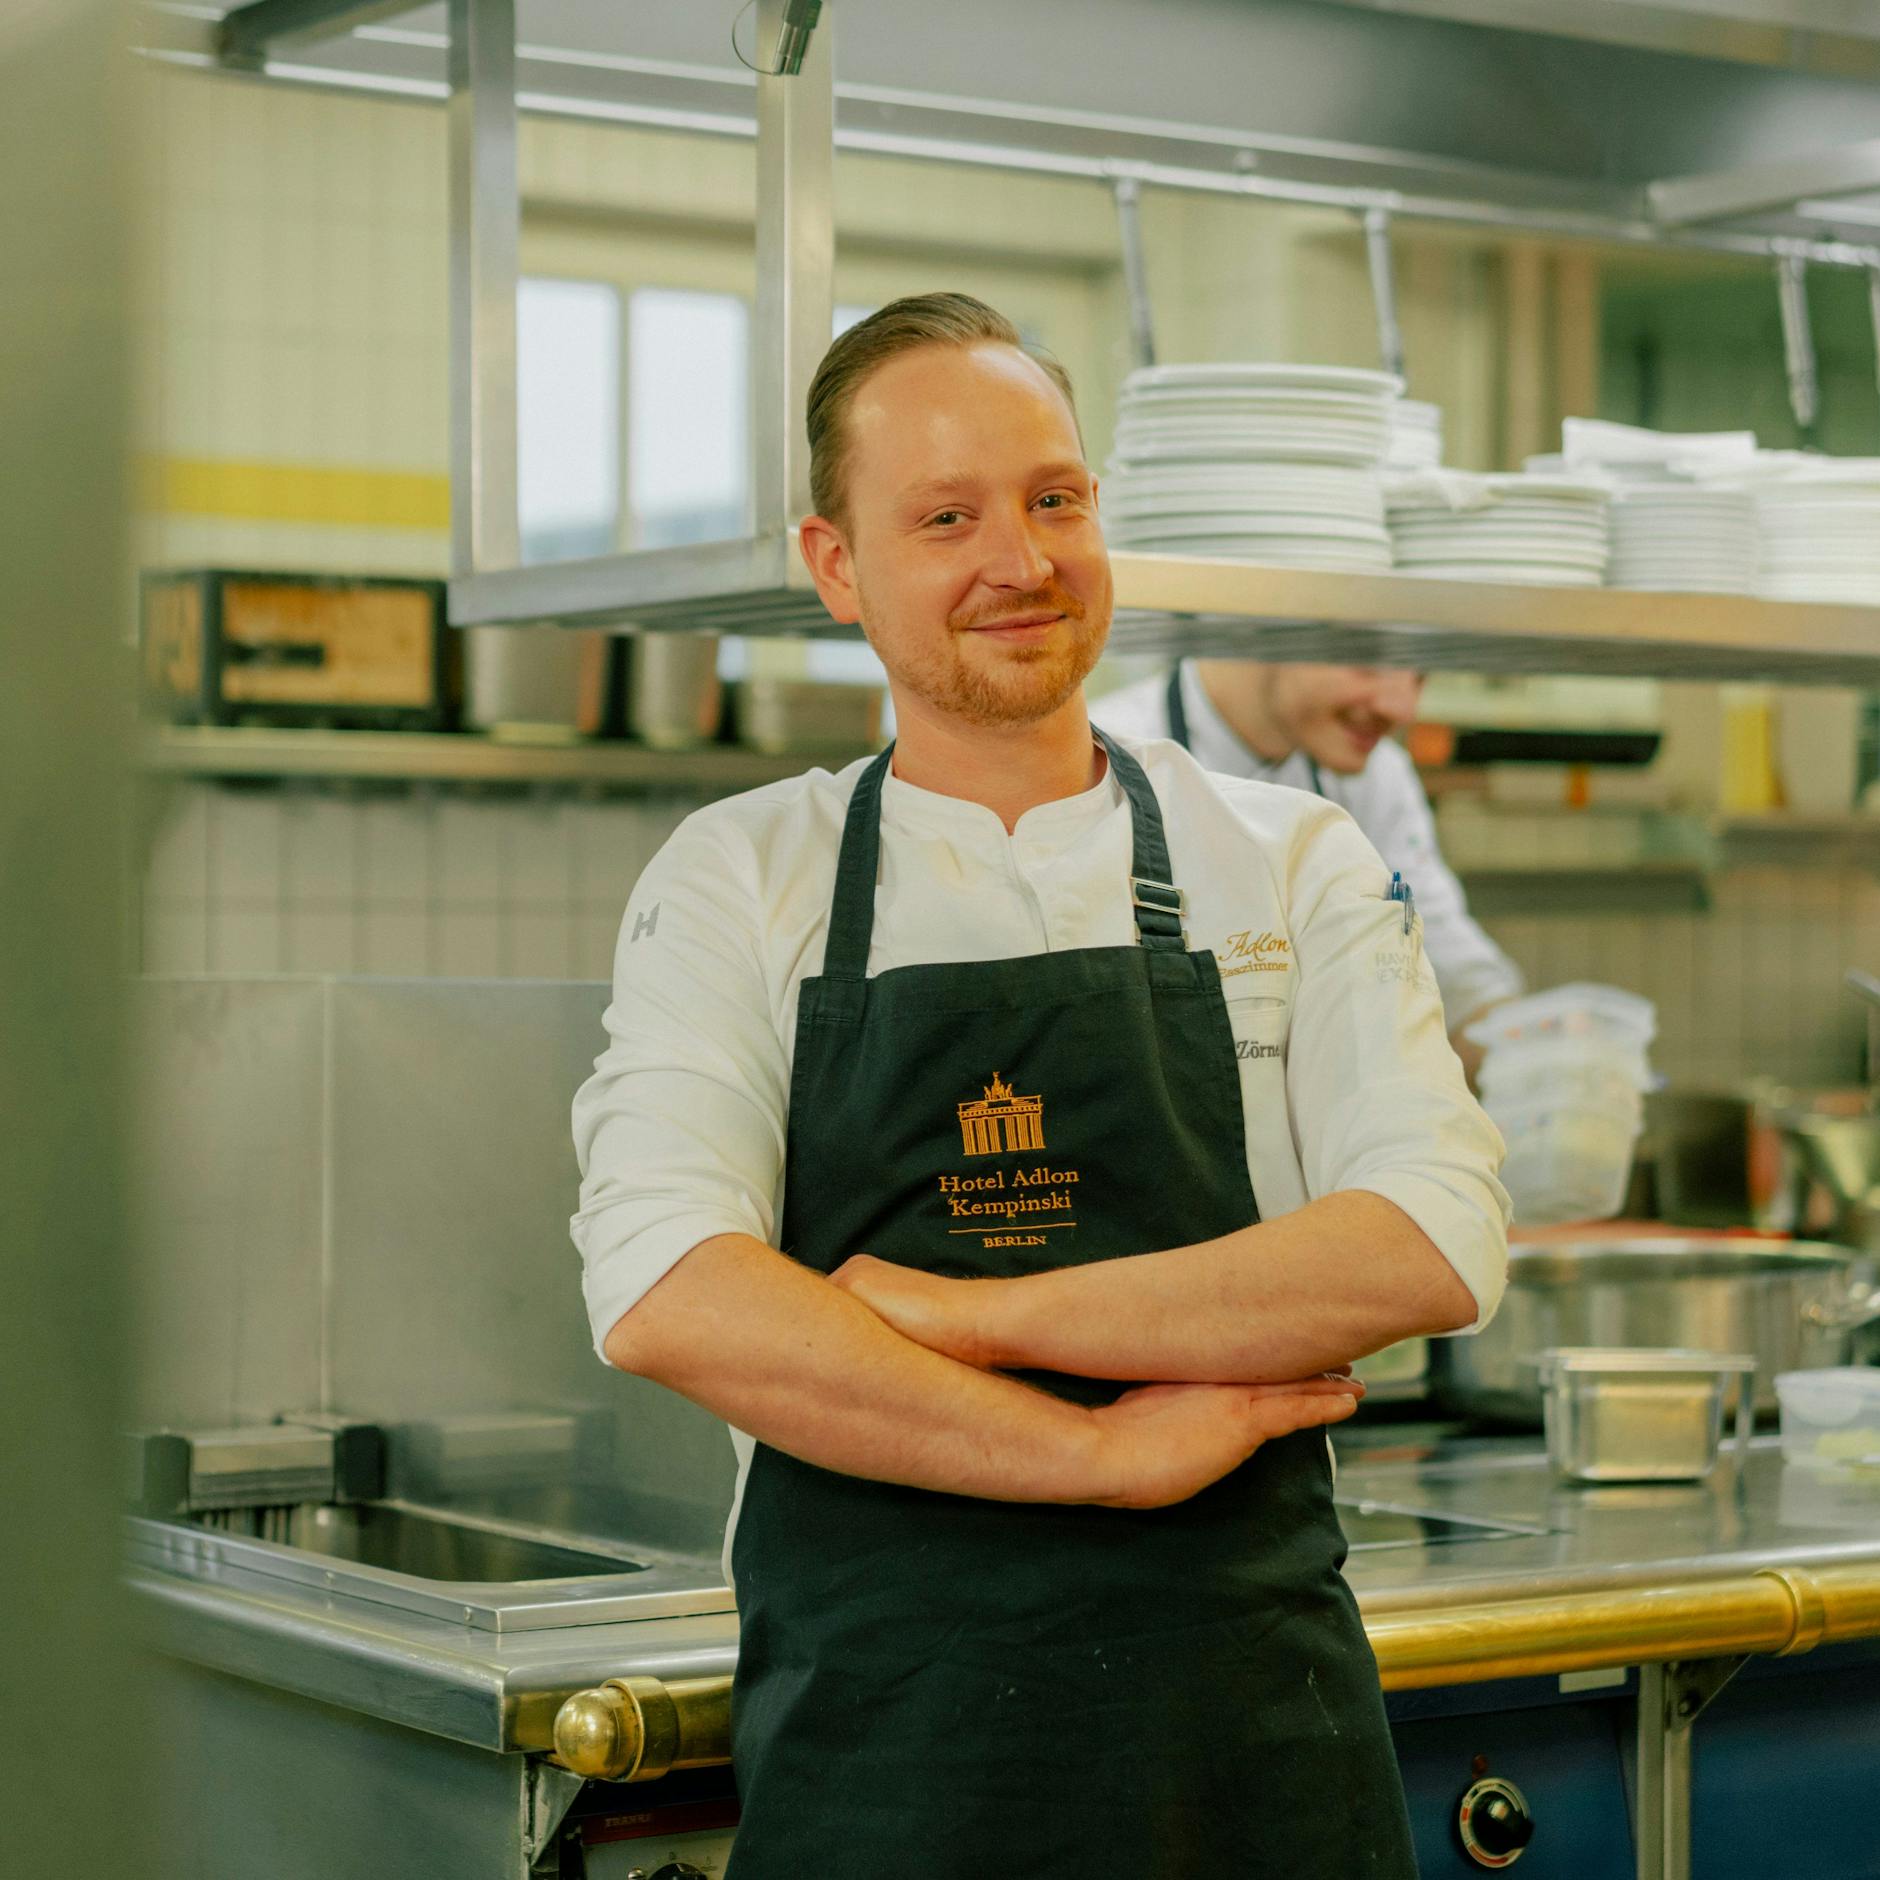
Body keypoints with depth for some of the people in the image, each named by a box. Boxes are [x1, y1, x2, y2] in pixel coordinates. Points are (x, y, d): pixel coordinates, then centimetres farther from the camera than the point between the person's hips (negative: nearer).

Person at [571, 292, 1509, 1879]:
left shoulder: (1293, 863, 5)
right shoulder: (732, 885, 3)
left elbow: (1436, 1244, -8)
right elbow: (665, 1297, -12)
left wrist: (977, 1313, -14)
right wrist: (1103, 1453, -17)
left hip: (1252, 1735, 1)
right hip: (876, 1733, -1)